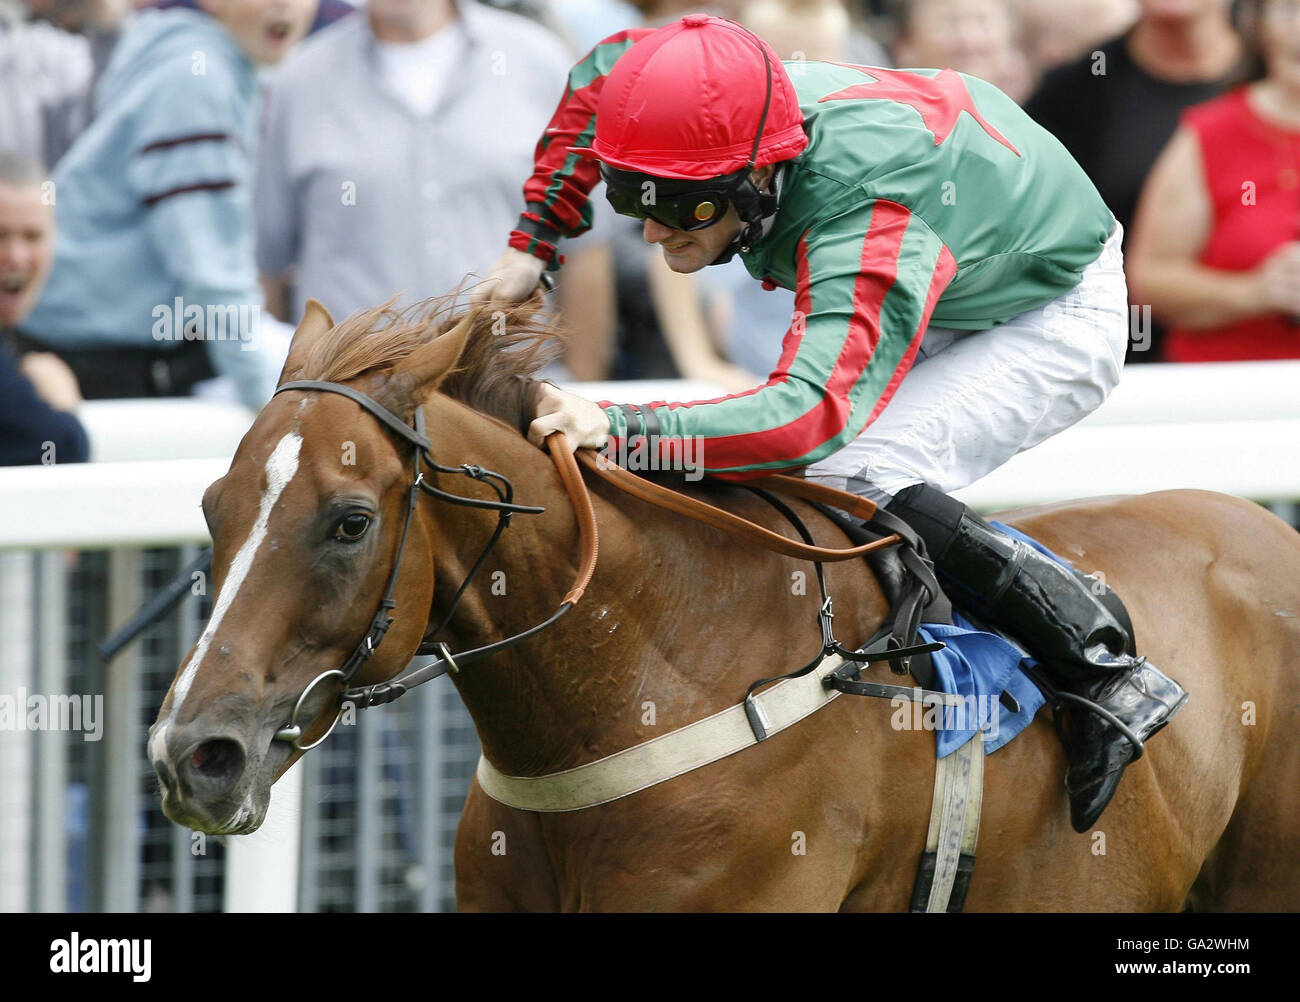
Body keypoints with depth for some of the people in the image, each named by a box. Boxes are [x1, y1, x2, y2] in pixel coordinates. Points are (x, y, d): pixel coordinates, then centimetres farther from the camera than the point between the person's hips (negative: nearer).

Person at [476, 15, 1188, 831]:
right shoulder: (731, 117, -21)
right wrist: (531, 247, -4)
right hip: (953, 309, 9)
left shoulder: (863, 223, -44)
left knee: (858, 476, -29)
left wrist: (619, 429, -64)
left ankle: (1109, 671, -21)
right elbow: (606, 69, 2)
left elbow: (811, 415, -56)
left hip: (1056, 324, -9)